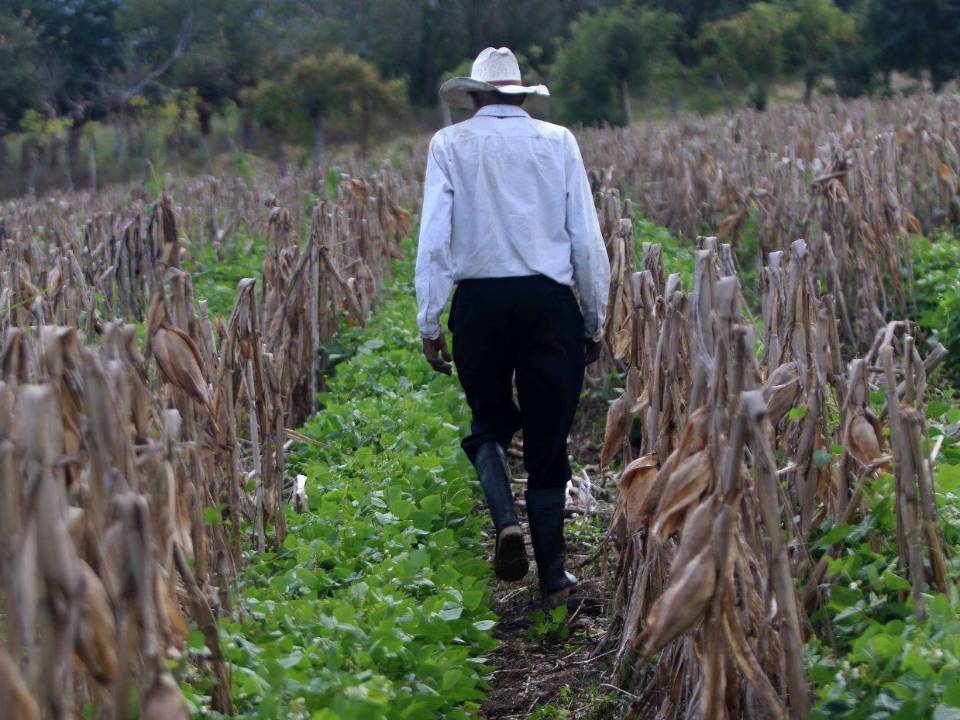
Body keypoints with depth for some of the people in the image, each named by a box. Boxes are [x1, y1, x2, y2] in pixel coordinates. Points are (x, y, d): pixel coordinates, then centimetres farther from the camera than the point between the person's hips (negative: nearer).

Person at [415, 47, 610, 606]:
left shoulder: (450, 144, 2)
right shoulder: (558, 141, 4)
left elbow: (434, 239, -4)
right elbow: (587, 239, 2)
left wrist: (429, 323, 1)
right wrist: (595, 321, 10)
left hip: (478, 303, 0)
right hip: (549, 302, 0)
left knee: (490, 420, 20)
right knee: (548, 437, 9)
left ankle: (506, 519, -7)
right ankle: (553, 576, 13)